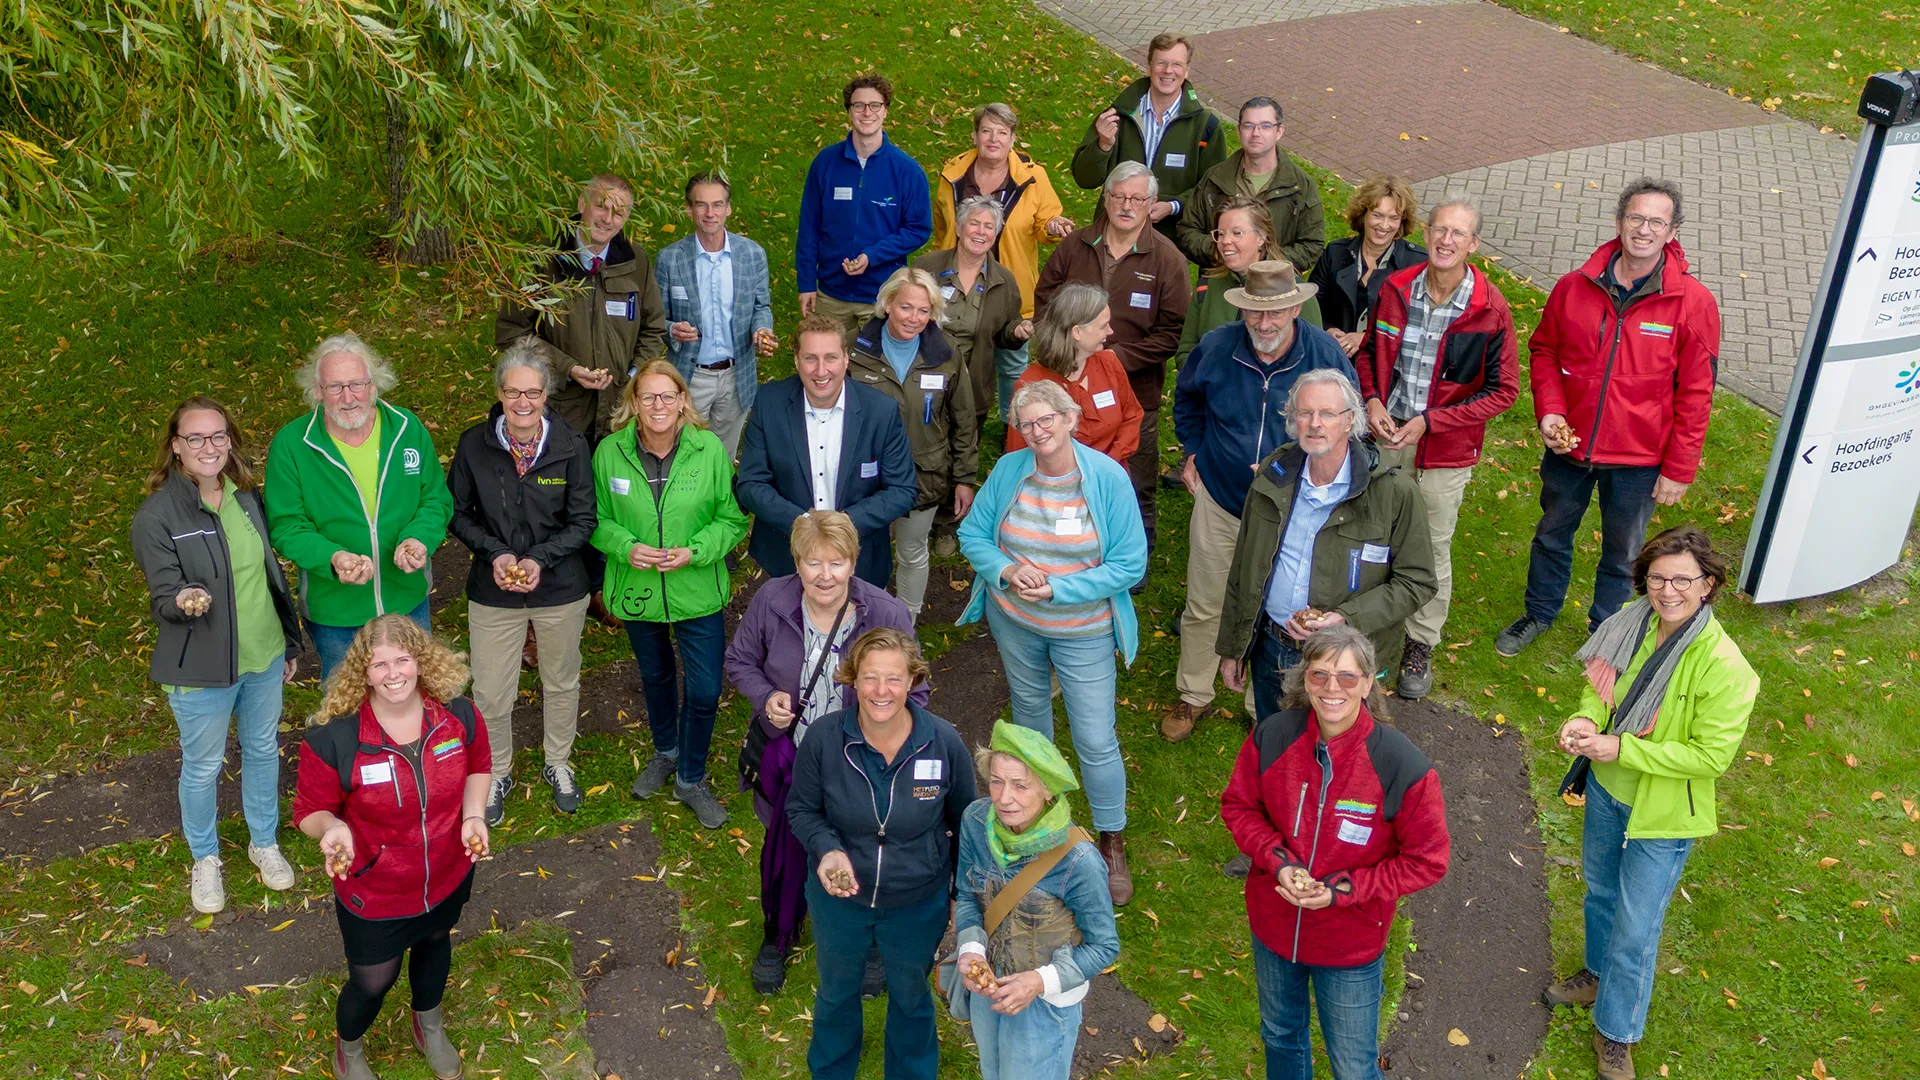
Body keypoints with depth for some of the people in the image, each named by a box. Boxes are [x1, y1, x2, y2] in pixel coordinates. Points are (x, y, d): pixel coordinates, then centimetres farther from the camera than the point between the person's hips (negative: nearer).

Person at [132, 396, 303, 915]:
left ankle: (264, 842, 44)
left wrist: (289, 642, 14)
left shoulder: (246, 497, -1)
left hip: (264, 657, 5)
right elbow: (162, 597, -17)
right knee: (202, 766, 14)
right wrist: (185, 600, -42)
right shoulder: (156, 516, -18)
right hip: (202, 669, -5)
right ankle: (205, 859, 37)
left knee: (263, 750, 21)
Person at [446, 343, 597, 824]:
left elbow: (584, 520, -8)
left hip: (560, 588, 0)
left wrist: (540, 559, -21)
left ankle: (558, 764, 46)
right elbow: (457, 512, -1)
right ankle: (497, 774, 35)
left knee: (562, 683, 20)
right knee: (491, 695, 7)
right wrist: (494, 552, -17)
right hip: (493, 591, 0)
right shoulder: (474, 445, -12)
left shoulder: (572, 446, -15)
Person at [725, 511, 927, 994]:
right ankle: (776, 939, 51)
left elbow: (913, 694, -9)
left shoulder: (887, 616, -21)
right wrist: (765, 696, -18)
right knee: (783, 850, 22)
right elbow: (740, 660, 1)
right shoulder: (770, 601, -17)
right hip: (784, 759, 2)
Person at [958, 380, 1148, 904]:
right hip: (1014, 621, 4)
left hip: (1084, 629, -3)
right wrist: (1006, 570, -21)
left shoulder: (1108, 477, -19)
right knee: (1029, 713, 24)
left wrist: (1057, 589, -24)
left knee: (1096, 740, -1)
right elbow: (972, 533, -1)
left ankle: (1112, 843, 20)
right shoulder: (1008, 469, -10)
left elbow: (1130, 565, -18)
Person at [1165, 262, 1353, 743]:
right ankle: (1194, 696, 34)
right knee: (1203, 607, 13)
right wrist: (1192, 451, 7)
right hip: (1220, 501, 1)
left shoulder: (1325, 356, -16)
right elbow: (1186, 398, 13)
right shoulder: (1216, 348, -11)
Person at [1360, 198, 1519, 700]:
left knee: (1433, 550, 9)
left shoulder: (1490, 309, -15)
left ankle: (1421, 645, 28)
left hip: (1444, 451, -3)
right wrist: (1371, 400, -8)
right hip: (1385, 435, 3)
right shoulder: (1396, 288, -5)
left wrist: (1428, 422, -17)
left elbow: (1503, 390, -11)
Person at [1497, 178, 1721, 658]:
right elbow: (1544, 351, 6)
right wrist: (1549, 411, -10)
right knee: (1552, 534, 23)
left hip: (1638, 460, -2)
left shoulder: (1693, 303, -14)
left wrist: (1679, 469, -9)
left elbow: (1696, 394, -10)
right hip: (1568, 445, 2)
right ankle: (1540, 612, 47)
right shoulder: (1575, 287, -8)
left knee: (1621, 554, 16)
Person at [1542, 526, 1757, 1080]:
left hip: (1662, 816, -5)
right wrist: (1586, 719, -17)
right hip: (1606, 787, 6)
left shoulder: (1723, 667, -29)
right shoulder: (1632, 625, -12)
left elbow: (1712, 756, -25)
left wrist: (1622, 749, -29)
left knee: (1636, 928, 8)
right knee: (1600, 890, 28)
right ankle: (1599, 975, 55)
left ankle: (1616, 1033, 30)